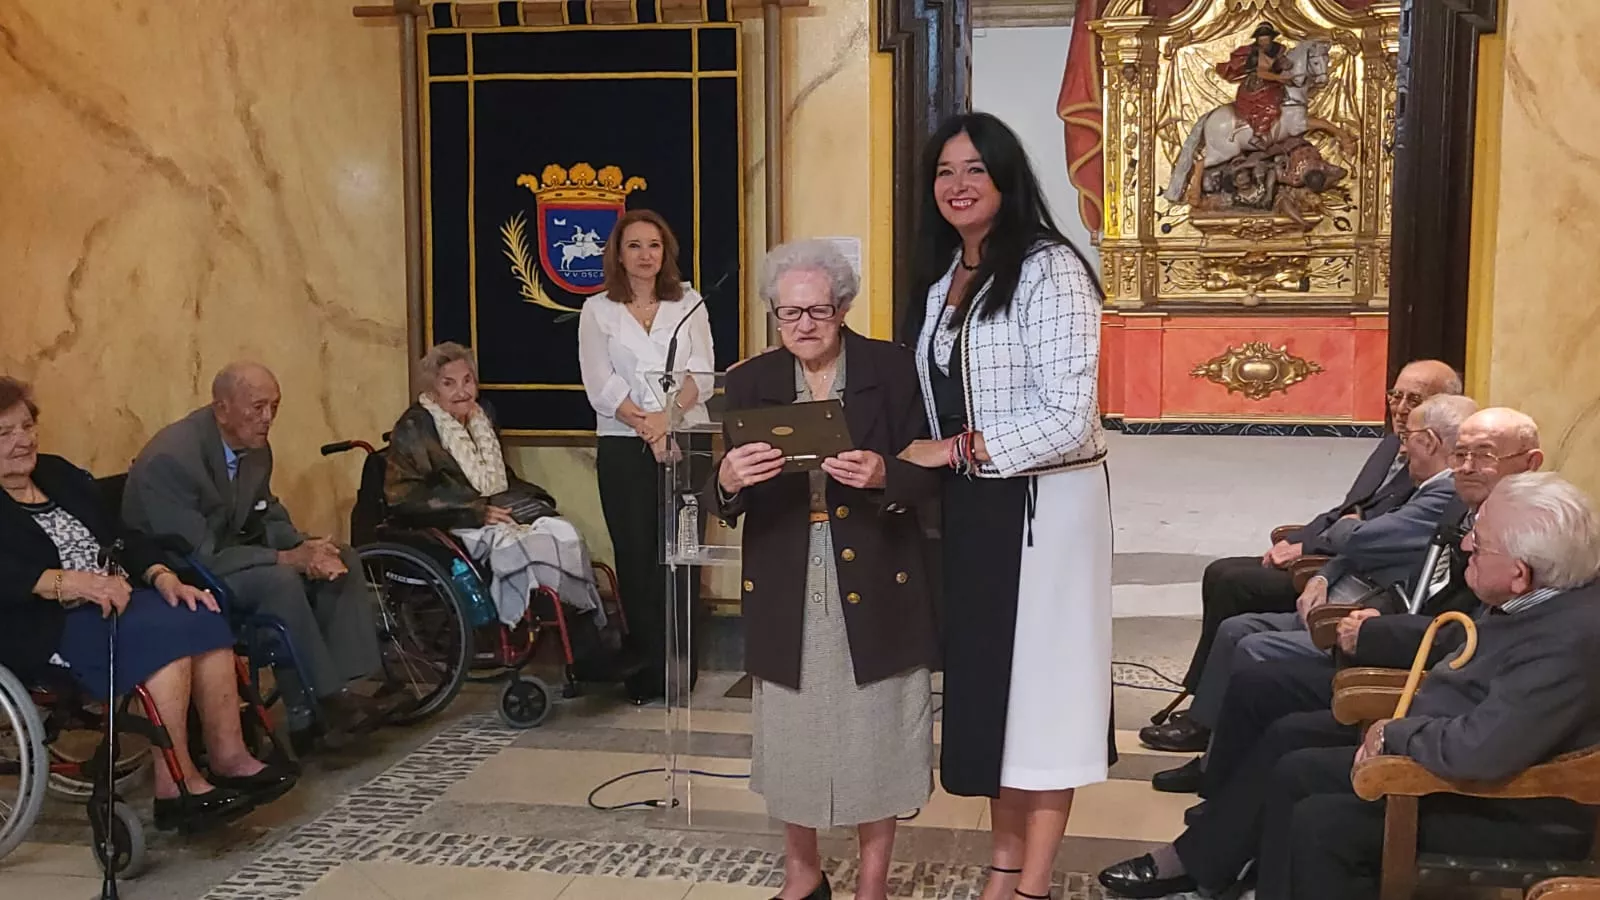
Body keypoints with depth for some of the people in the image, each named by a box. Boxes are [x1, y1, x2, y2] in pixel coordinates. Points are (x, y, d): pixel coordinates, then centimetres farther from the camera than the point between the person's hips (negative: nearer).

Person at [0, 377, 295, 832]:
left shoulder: (59, 475, 20)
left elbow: (120, 535, 16)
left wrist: (163, 577, -1)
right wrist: (73, 582, -31)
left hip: (115, 602, 7)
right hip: (42, 628, -7)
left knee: (201, 619, -21)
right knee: (163, 633, -31)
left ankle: (227, 756, -16)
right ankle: (176, 786, -28)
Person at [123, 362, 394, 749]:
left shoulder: (255, 448, -1)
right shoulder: (170, 459, -26)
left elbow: (268, 518, 8)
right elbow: (197, 556, -29)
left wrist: (307, 547, -15)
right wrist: (287, 558, -29)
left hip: (225, 556, 9)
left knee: (341, 560, -6)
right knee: (279, 580, -32)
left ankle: (346, 686, -13)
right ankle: (326, 703, -22)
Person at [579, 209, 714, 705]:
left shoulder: (689, 305, 10)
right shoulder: (597, 310, 7)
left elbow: (701, 374, 0)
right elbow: (601, 385, -3)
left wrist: (669, 414, -17)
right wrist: (645, 424, -14)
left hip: (686, 442, 0)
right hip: (623, 447, 0)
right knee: (635, 556, -1)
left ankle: (681, 665, 4)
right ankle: (648, 667, 5)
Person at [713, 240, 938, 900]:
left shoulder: (893, 369, -2)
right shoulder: (749, 382, 4)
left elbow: (928, 474, -5)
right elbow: (728, 502, 0)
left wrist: (883, 475, -25)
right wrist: (729, 480, -24)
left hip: (873, 585, -2)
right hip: (786, 590, 2)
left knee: (875, 730, 7)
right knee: (792, 731, 12)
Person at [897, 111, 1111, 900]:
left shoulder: (1048, 270, -14)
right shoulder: (940, 277, 11)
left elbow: (1068, 418, -20)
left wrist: (958, 449, -16)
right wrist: (921, 470, 1)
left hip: (1042, 504, -7)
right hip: (968, 504, 7)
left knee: (1038, 674, 2)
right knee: (983, 675, 13)